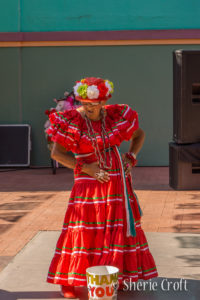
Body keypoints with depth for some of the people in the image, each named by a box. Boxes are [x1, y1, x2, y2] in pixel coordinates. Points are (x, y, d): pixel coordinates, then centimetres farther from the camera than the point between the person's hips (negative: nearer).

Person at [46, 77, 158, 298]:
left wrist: (131, 158, 2)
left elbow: (139, 134, 17)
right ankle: (67, 282, 5)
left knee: (120, 227, 8)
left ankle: (119, 276, 23)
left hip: (118, 182, 4)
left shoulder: (116, 116, 0)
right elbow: (56, 153, -9)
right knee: (84, 231, -4)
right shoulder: (72, 121, -9)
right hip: (89, 184, -4)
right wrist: (86, 167, -15)